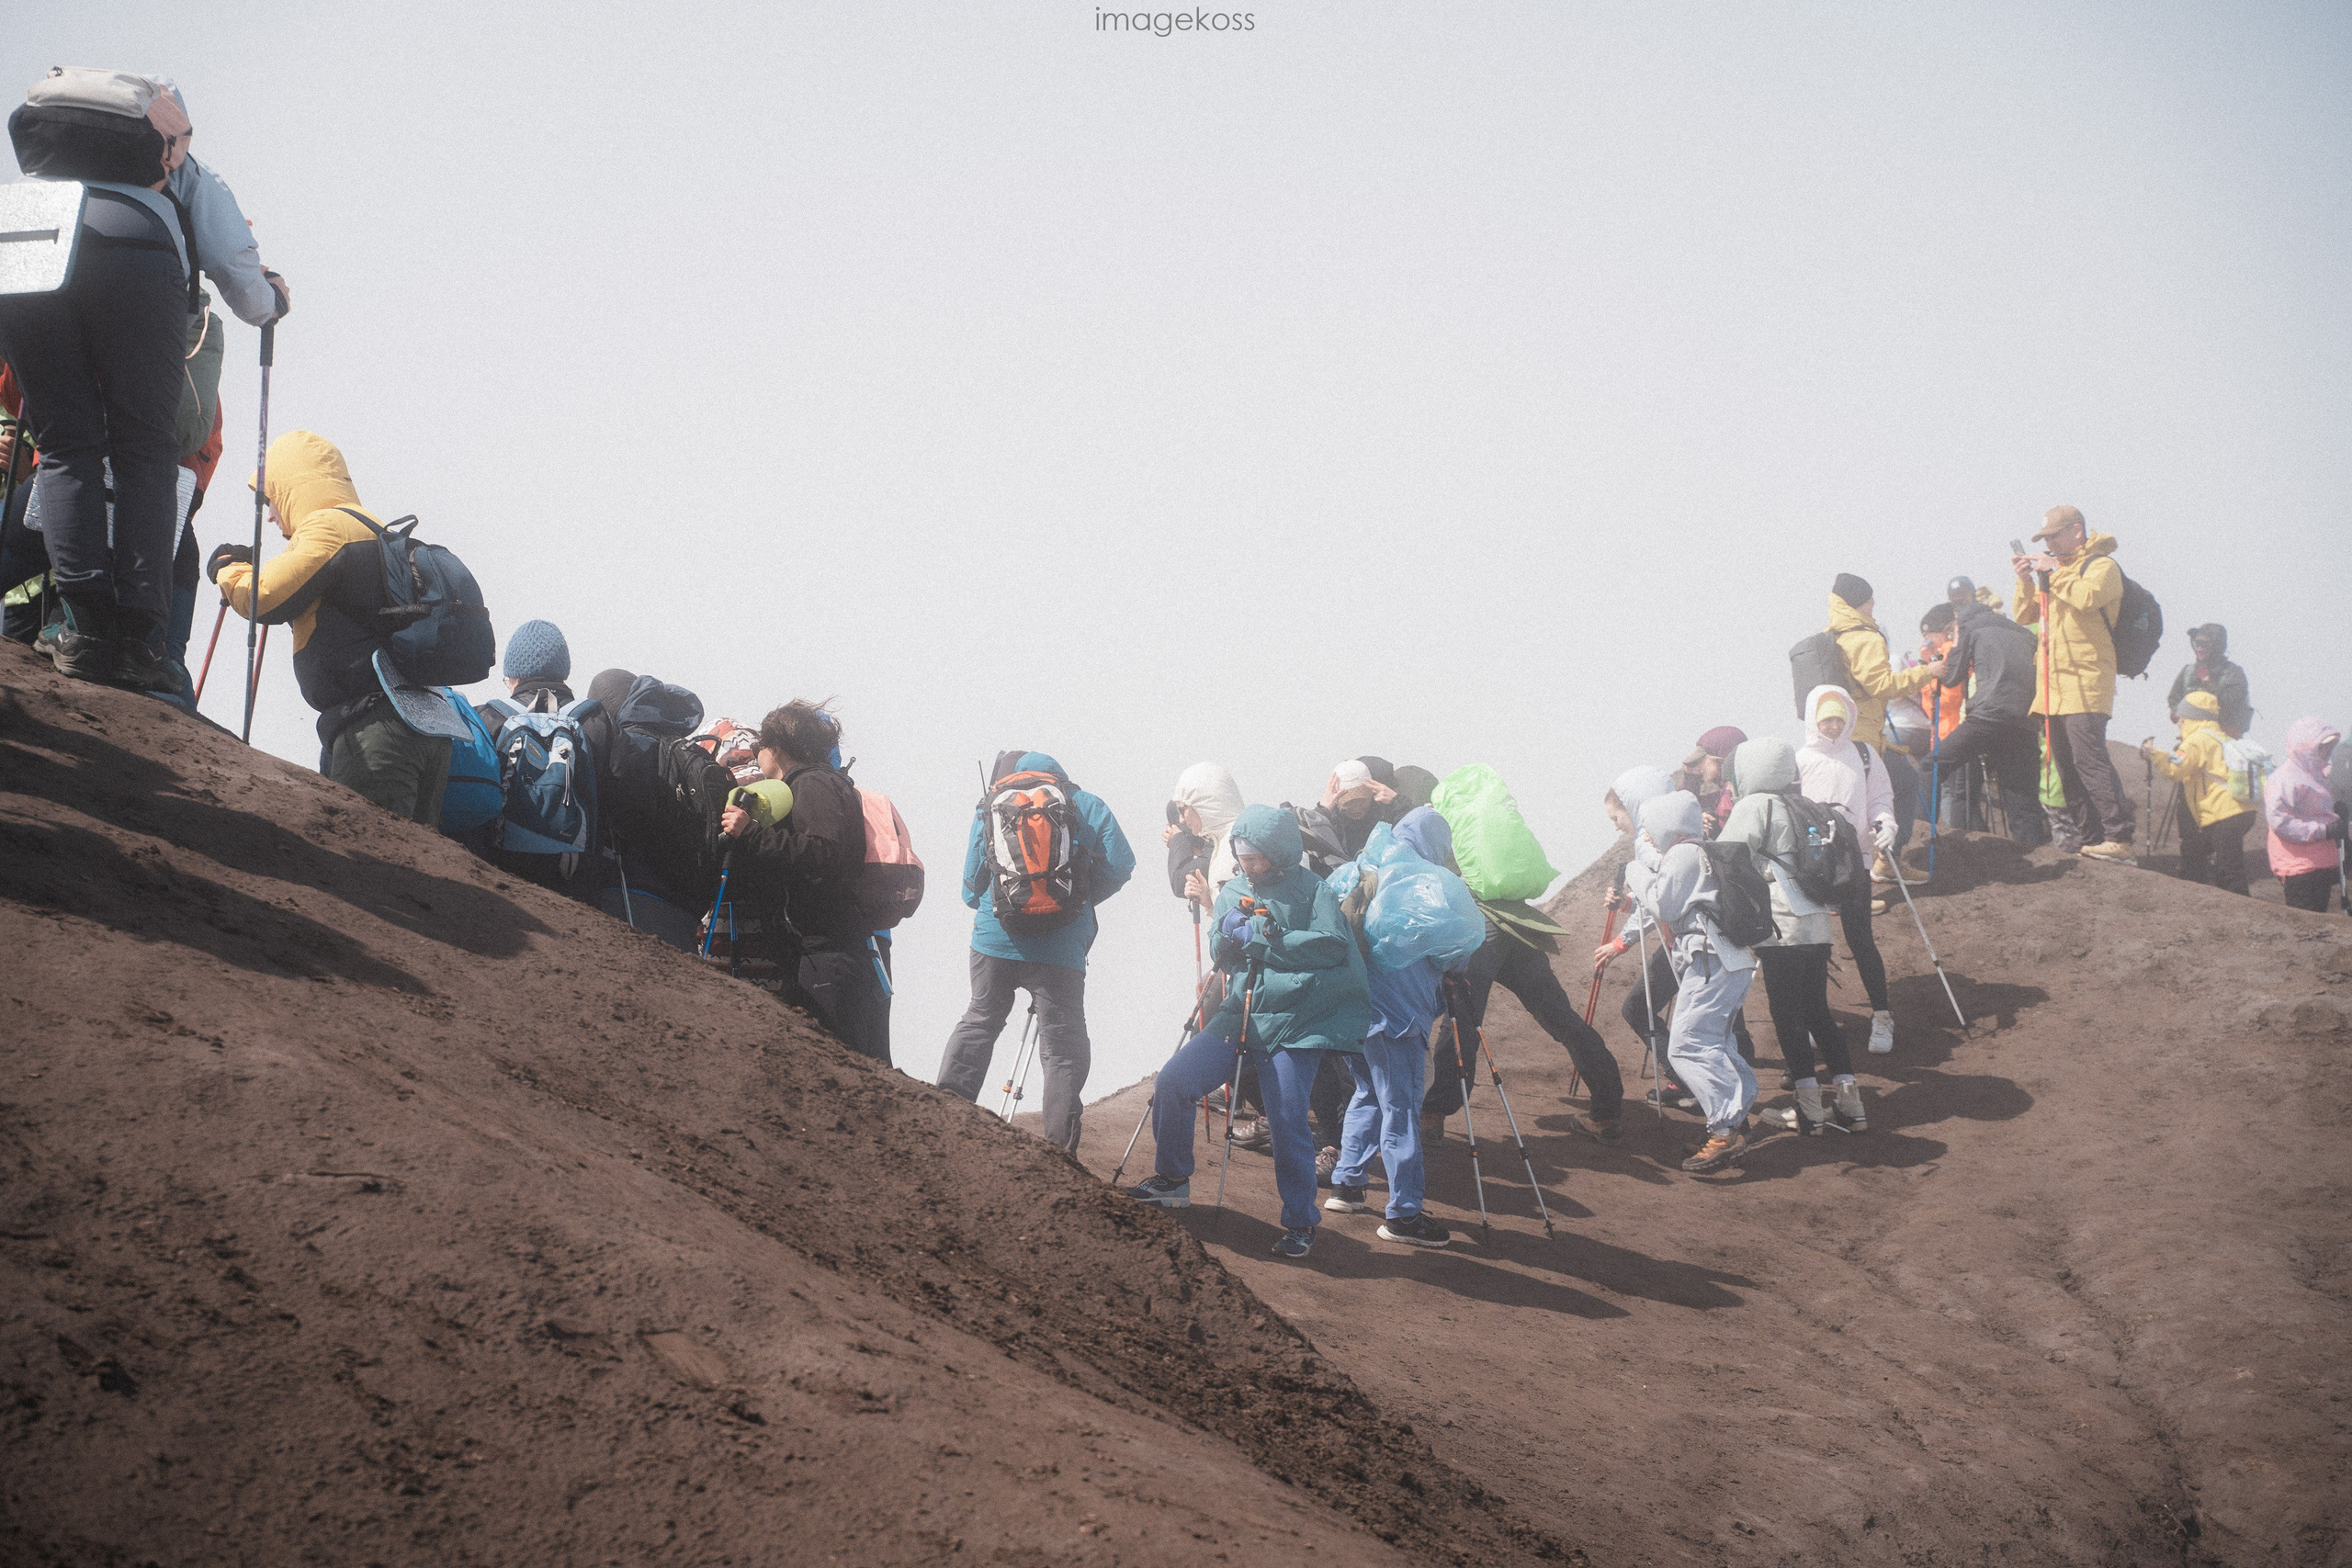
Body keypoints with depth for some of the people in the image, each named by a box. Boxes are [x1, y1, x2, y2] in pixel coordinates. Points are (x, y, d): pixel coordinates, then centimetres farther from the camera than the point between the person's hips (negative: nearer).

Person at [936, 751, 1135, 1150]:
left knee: (979, 1022, 22)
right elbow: (1119, 867, -1)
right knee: (1064, 1046, 2)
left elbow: (971, 888, 12)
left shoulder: (989, 808, 11)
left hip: (994, 941, 2)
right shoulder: (1089, 807, 7)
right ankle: (1060, 1146, -3)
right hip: (1061, 950, -2)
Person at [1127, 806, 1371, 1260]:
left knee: (1288, 1122, -8)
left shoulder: (1311, 889, -2)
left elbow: (1333, 945, -16)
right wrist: (1229, 935, -10)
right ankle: (1172, 1179, 14)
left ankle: (1299, 1222, 9)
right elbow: (1223, 958, 14)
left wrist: (1260, 939, -13)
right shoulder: (1234, 891, 14)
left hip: (1295, 1021, -5)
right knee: (1172, 1083, -6)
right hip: (1240, 1013, 5)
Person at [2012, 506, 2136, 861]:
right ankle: (2088, 839, 11)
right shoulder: (2057, 570, 23)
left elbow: (2086, 596, -24)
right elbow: (2025, 616, 22)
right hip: (2053, 686, 9)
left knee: (2089, 759, -18)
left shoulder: (2102, 566, -3)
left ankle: (2119, 839, -23)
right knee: (2066, 766, 8)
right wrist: (2026, 581, 6)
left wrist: (2053, 575, -13)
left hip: (2086, 683, -9)